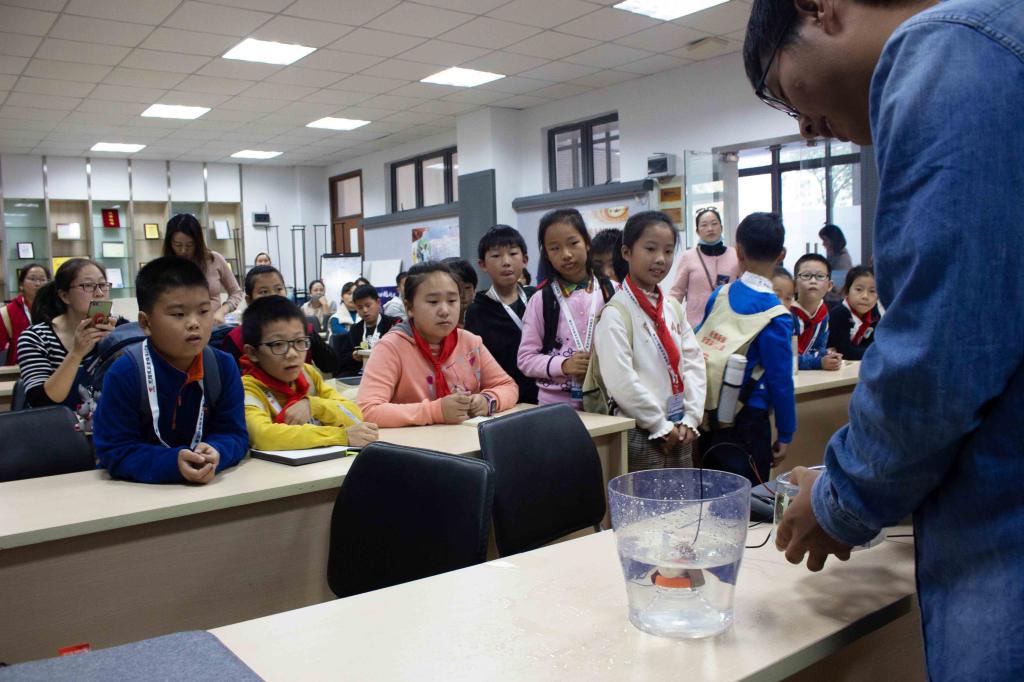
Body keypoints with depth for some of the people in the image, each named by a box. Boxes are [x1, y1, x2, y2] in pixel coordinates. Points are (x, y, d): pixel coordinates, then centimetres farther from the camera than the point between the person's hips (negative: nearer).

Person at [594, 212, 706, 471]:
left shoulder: (673, 307, 10)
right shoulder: (616, 313, -13)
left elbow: (693, 362, 8)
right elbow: (620, 381, -19)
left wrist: (690, 420, -1)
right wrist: (661, 426, -14)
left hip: (679, 434, 7)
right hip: (642, 435, -6)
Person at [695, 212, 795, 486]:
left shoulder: (719, 296, 0)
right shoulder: (776, 316, -13)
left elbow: (697, 341, 11)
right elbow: (781, 380, -11)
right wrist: (785, 435, 0)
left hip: (706, 414, 5)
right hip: (746, 421, -5)